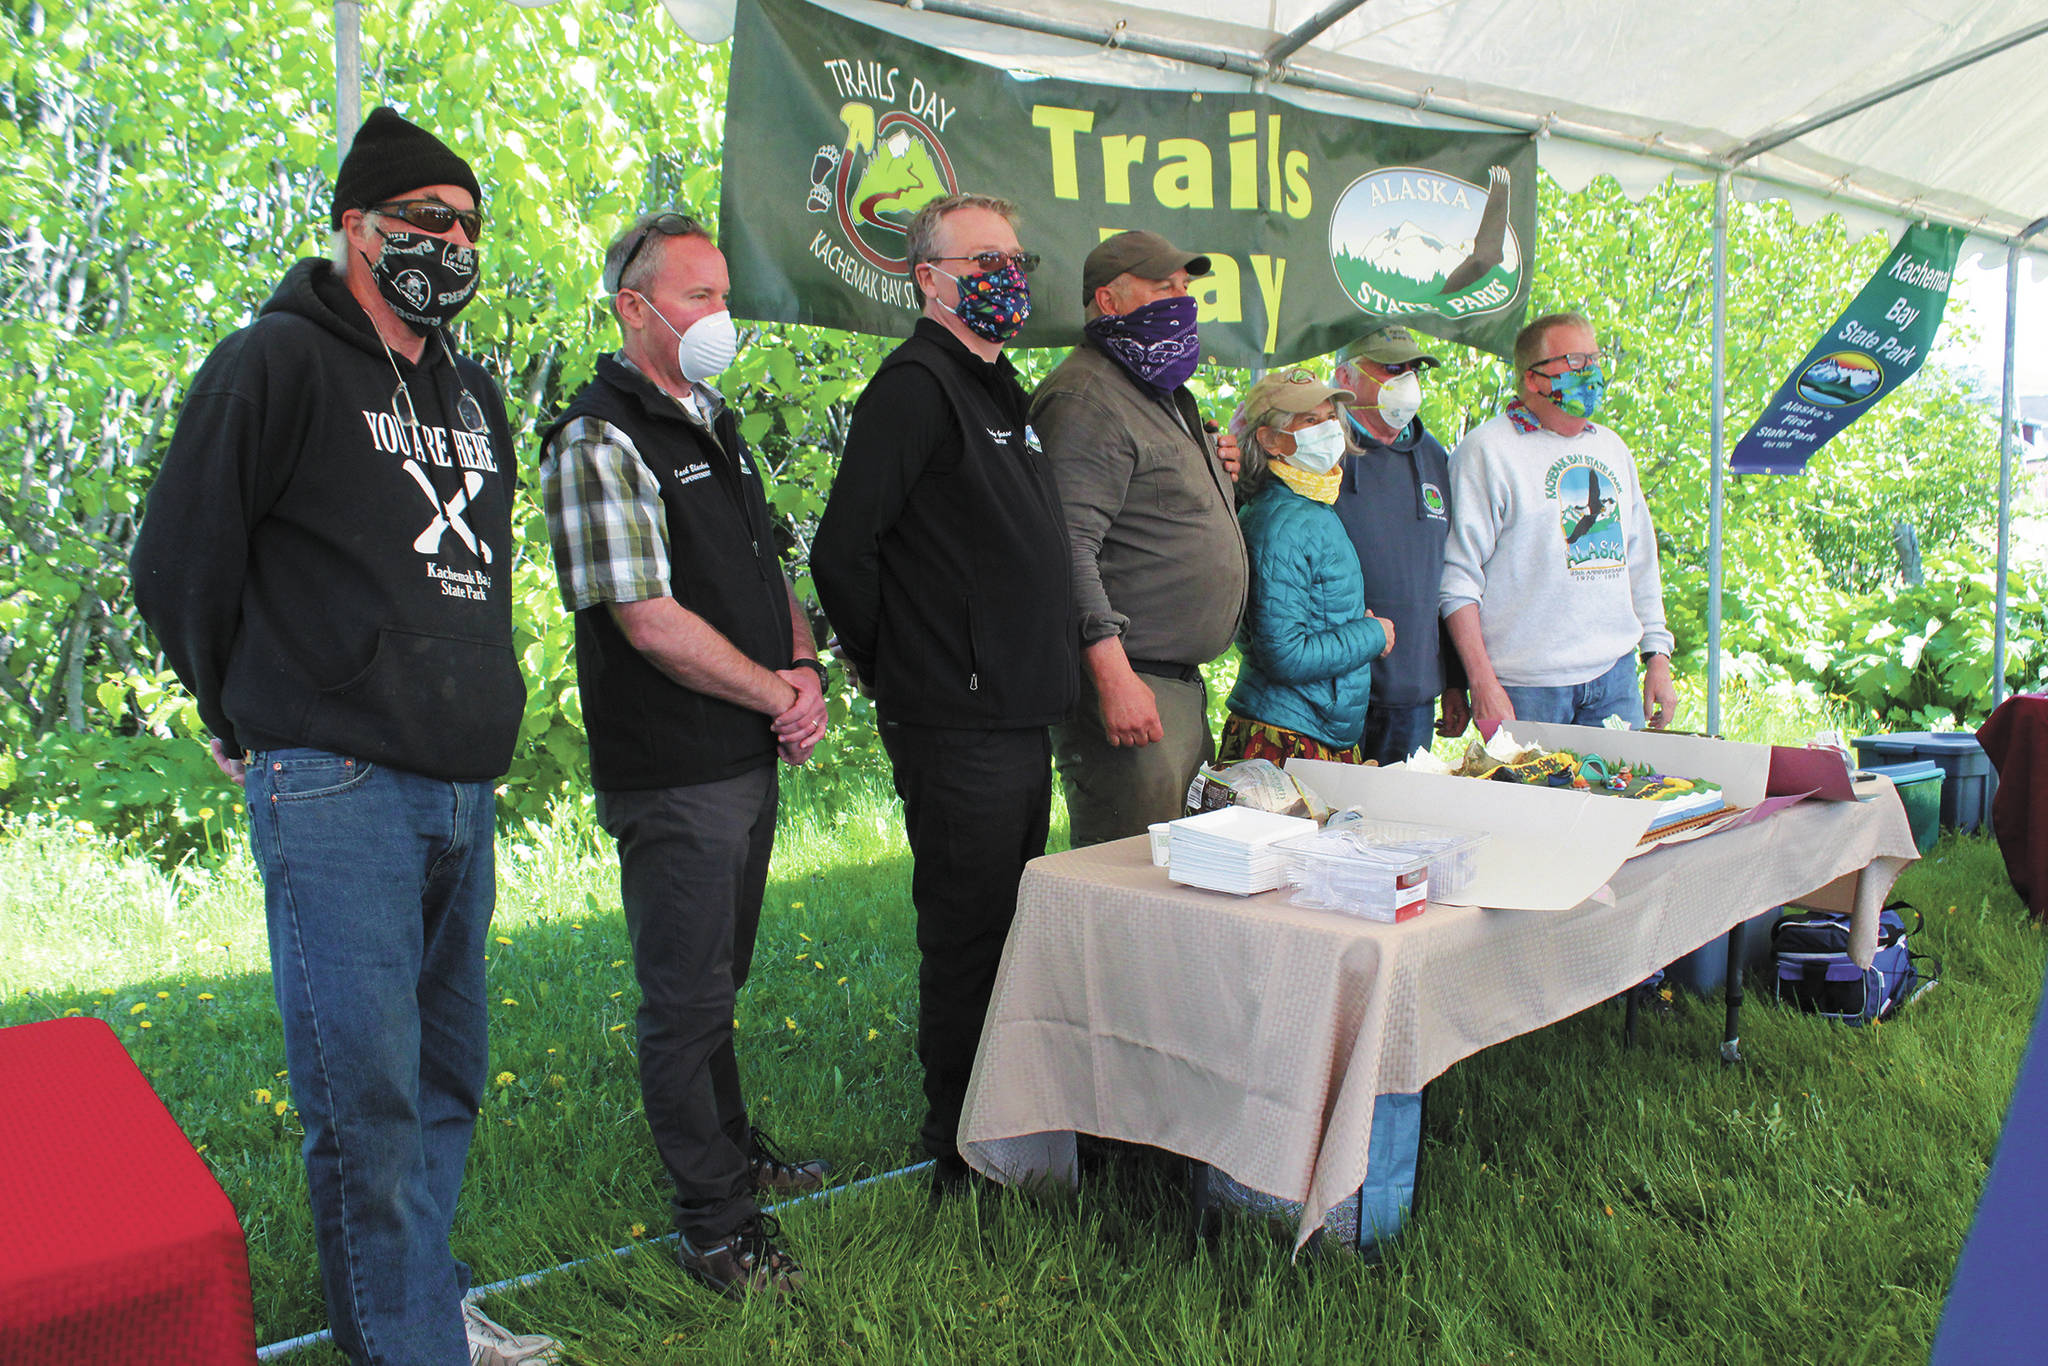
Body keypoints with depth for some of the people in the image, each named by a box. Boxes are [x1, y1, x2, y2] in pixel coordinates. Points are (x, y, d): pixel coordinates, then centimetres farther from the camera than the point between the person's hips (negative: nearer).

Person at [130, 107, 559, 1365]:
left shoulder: (474, 392, 17)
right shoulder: (277, 363, -5)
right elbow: (178, 565, -3)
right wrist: (261, 727, 5)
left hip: (464, 790, 7)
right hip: (337, 792, -7)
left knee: (446, 1073, 15)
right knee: (367, 1091, -3)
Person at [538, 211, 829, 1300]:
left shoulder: (715, 425, 15)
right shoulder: (600, 442, -14)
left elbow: (768, 569, 17)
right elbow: (650, 620, -21)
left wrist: (805, 670, -1)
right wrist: (779, 693, -12)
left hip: (751, 758, 9)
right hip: (674, 775, -9)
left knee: (718, 975, 22)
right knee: (686, 996, 3)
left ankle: (730, 1147, 39)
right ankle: (715, 1222, 17)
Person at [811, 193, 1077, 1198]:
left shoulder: (998, 391, 18)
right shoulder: (915, 386, -12)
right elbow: (843, 551, -18)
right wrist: (903, 678, -8)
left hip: (1020, 720, 9)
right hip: (959, 729, -9)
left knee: (1012, 932, 17)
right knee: (966, 939, 0)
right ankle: (961, 1164, 16)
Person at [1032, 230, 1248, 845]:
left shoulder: (1169, 397, 22)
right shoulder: (1086, 396, -12)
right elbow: (1069, 545, -23)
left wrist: (1223, 478, 17)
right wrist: (1113, 673, -28)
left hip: (1183, 683, 11)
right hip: (1125, 684, -11)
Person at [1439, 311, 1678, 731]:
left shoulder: (1611, 447, 15)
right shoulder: (1486, 449, -7)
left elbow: (1641, 560, 22)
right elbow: (1457, 577, -11)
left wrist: (1658, 657, 15)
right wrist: (1483, 685, -16)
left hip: (1615, 679, 6)